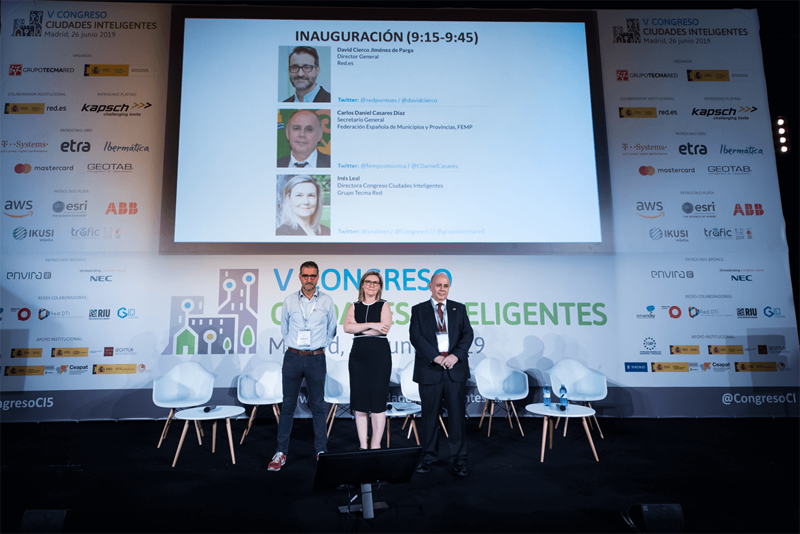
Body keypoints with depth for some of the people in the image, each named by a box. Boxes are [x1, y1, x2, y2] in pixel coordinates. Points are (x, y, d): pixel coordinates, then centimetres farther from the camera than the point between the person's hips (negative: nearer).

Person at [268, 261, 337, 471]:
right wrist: (292, 345, 12)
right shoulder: (289, 301, 3)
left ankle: (321, 451, 16)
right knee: (288, 405, 4)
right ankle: (281, 451, 12)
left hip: (316, 359, 0)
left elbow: (331, 331, 13)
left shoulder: (327, 302, 1)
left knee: (318, 405, 6)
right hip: (293, 358, 1)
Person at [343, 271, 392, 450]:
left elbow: (384, 328, -11)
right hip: (358, 356, 3)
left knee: (377, 401, -3)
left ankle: (376, 445, 8)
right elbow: (347, 327, -4)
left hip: (380, 356, -3)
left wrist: (358, 328, -7)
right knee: (359, 402, 4)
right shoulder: (354, 307, 13)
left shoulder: (384, 306, 6)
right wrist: (371, 325, -13)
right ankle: (363, 445, 13)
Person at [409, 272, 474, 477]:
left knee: (457, 415, 3)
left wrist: (456, 355, -13)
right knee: (430, 415, 8)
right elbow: (415, 336, -5)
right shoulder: (418, 310, 7)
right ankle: (429, 457, 22)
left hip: (455, 368, 1)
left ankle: (459, 460, 14)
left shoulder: (459, 308, 12)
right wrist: (435, 356, -17)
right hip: (429, 369, -1)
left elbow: (468, 334, 3)